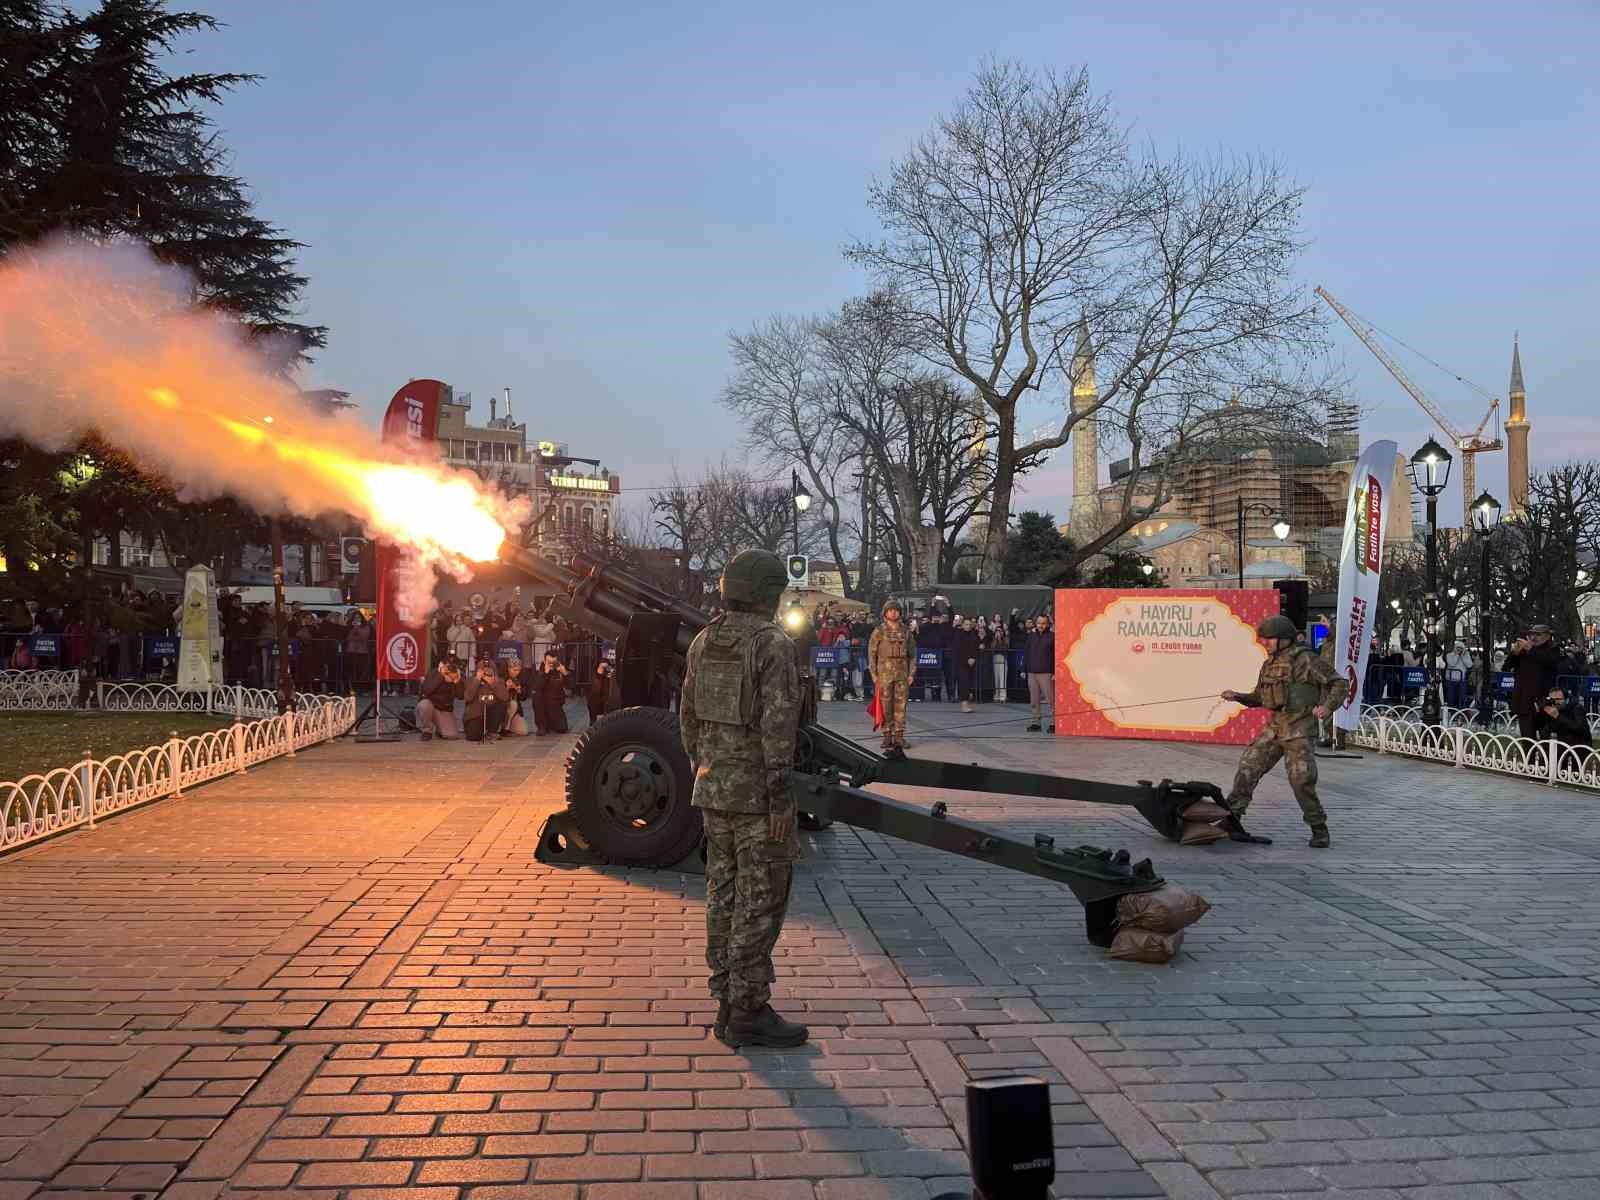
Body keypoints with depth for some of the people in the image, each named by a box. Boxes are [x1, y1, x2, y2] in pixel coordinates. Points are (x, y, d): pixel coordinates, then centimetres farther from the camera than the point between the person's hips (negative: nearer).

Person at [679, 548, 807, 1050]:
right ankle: (748, 1014, 5)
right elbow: (777, 726, -20)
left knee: (723, 895, 13)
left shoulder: (703, 641, 8)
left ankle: (728, 1002, 23)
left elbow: (689, 717, 13)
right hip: (757, 792, -8)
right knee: (760, 901, 0)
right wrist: (779, 798, -17)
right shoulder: (774, 644, -15)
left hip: (714, 788, 8)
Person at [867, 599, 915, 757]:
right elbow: (871, 653, 1)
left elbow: (912, 654, 13)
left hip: (902, 674, 2)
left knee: (900, 707, 0)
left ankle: (899, 738, 4)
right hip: (885, 673, -2)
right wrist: (874, 675, -5)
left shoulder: (906, 631, 10)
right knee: (886, 708, 0)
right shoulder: (879, 631, 2)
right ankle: (888, 737, 7)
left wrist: (911, 673, 5)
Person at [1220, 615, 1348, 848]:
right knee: (1249, 767, -1)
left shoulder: (1304, 659, -10)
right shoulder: (1268, 665, 11)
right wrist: (1237, 697, 7)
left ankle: (1320, 830, 8)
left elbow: (1338, 683, -8)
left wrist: (1327, 706, -23)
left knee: (1302, 780, -9)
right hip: (1274, 728, 7)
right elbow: (1259, 697, 23)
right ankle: (1231, 818, 5)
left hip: (1299, 730, -7)